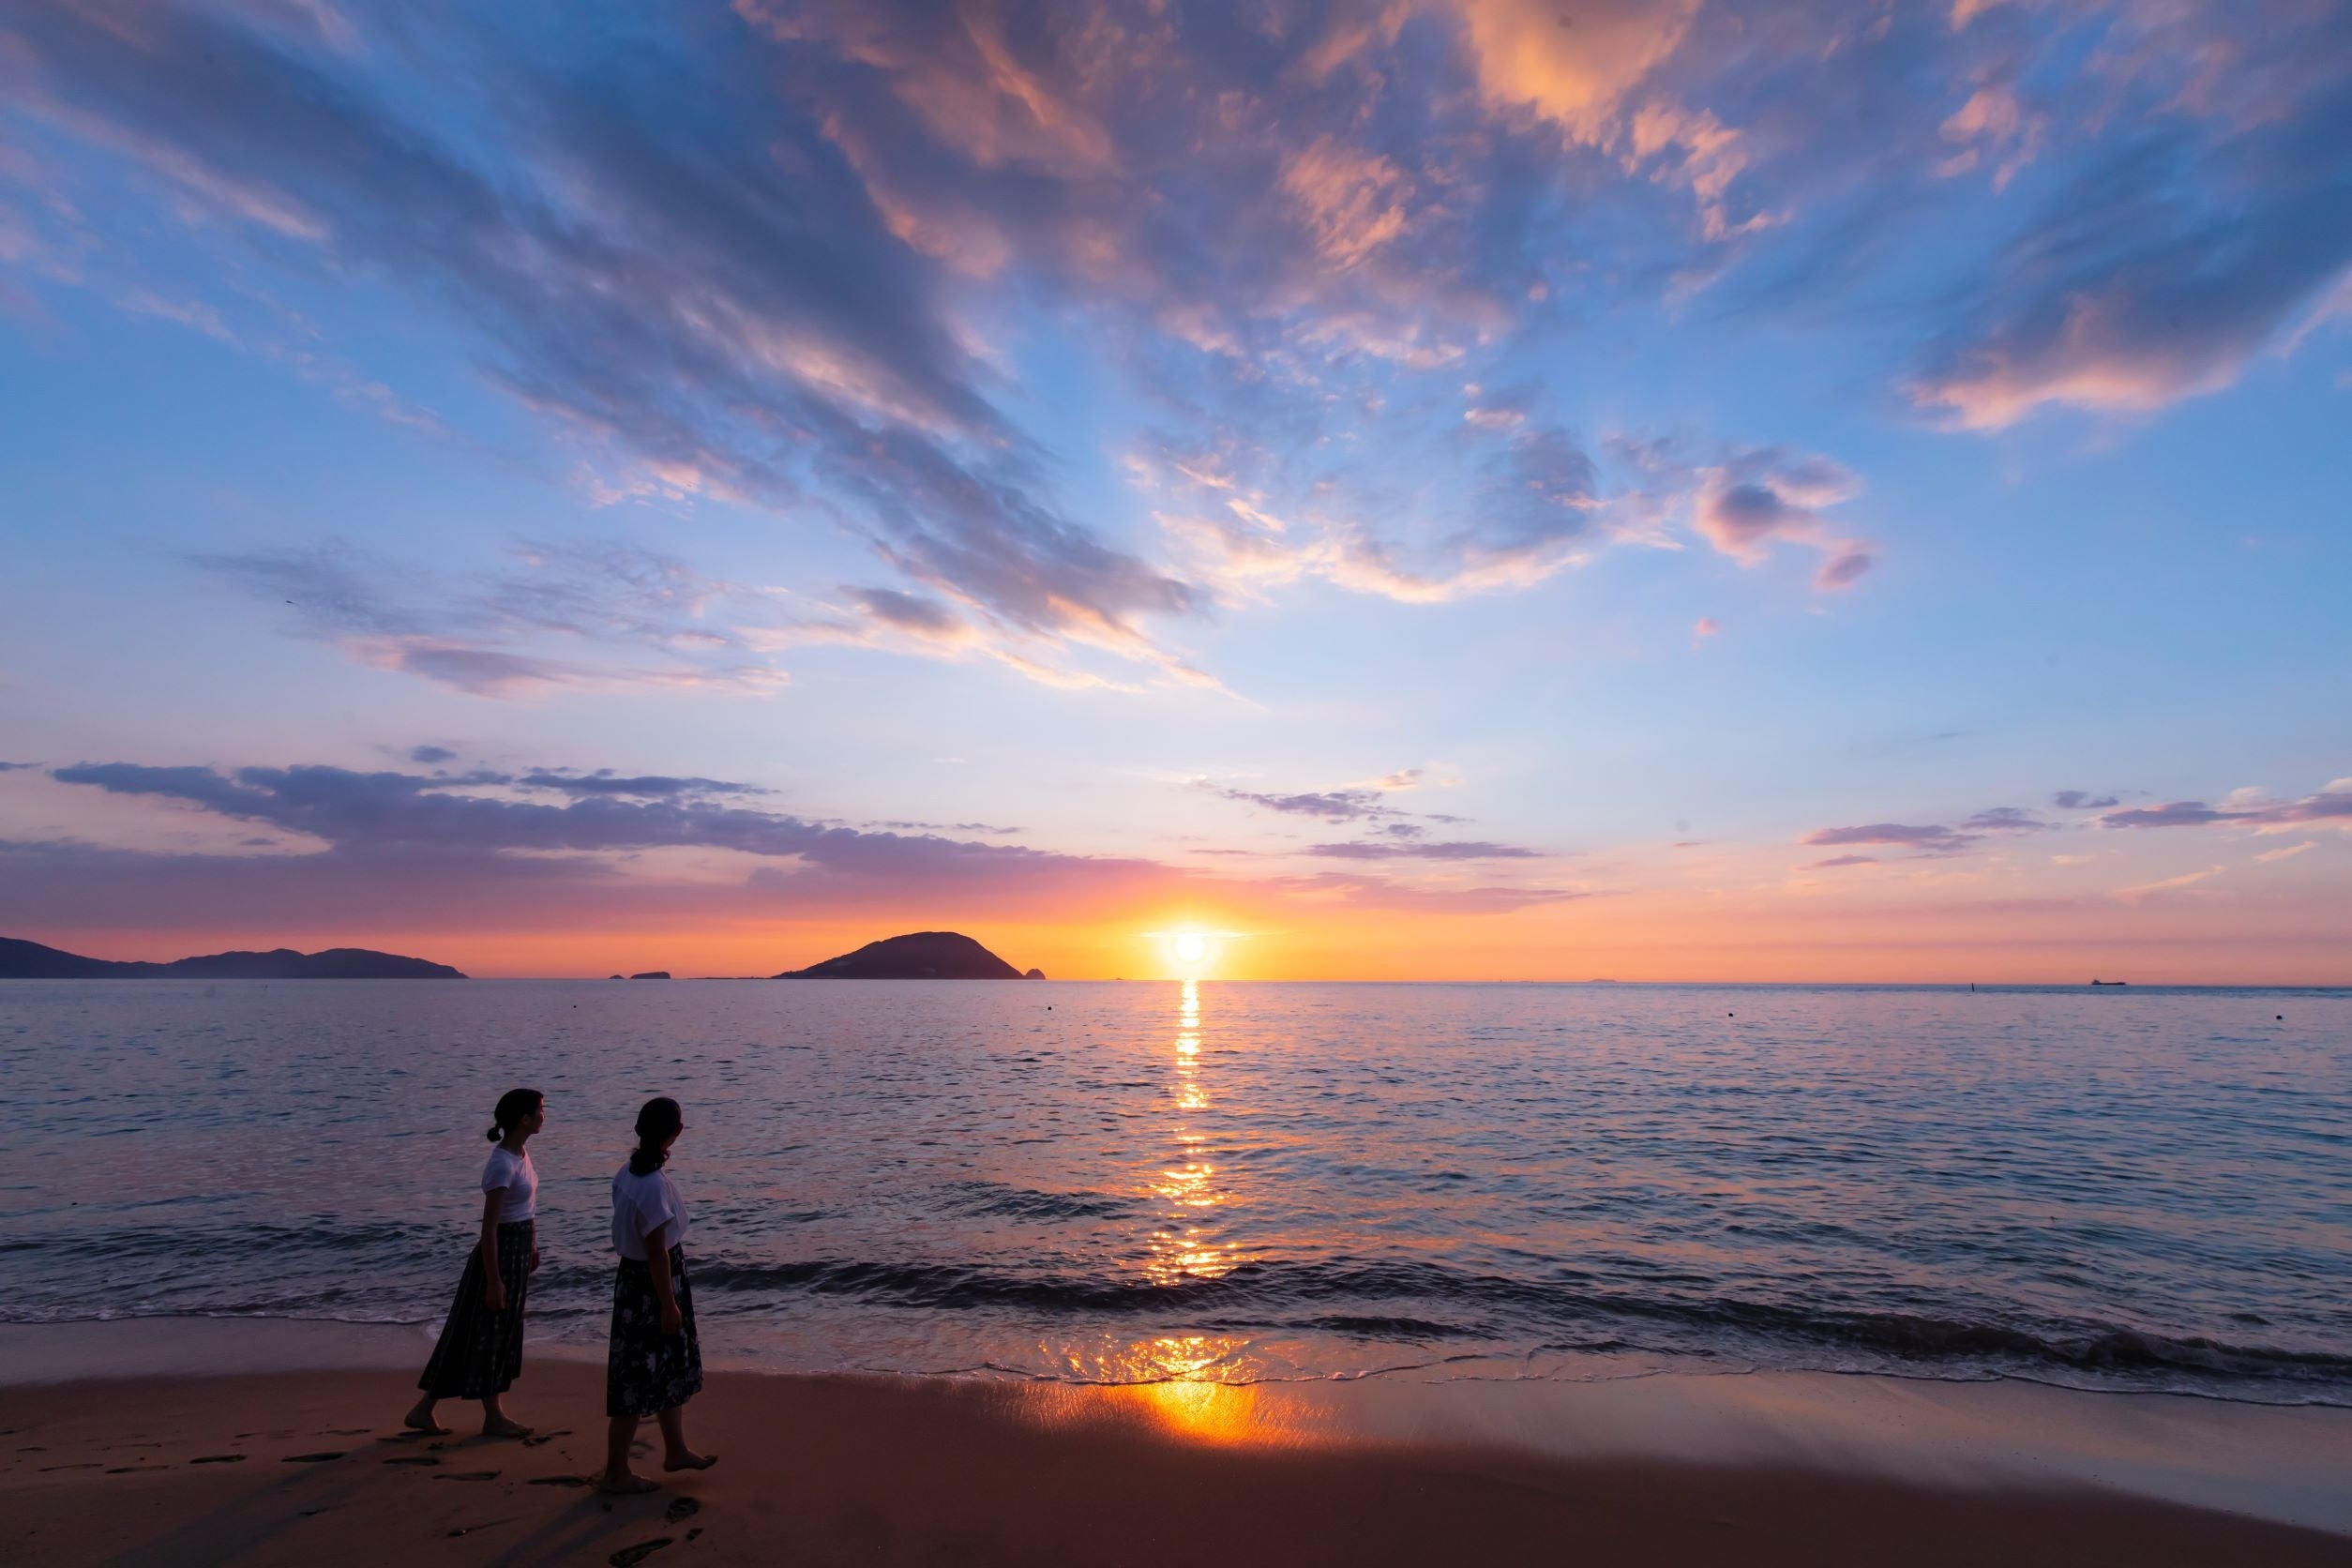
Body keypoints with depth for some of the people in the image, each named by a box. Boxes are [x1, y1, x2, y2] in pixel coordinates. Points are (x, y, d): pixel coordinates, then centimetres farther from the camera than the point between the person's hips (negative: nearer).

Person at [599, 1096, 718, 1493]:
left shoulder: (628, 1172, 1)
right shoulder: (654, 1185, -27)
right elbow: (657, 1252, -23)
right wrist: (669, 1304, -15)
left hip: (634, 1277, 10)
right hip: (652, 1285, -10)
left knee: (671, 1366, 21)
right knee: (640, 1375, 6)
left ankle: (676, 1450, 36)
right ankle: (615, 1472, 20)